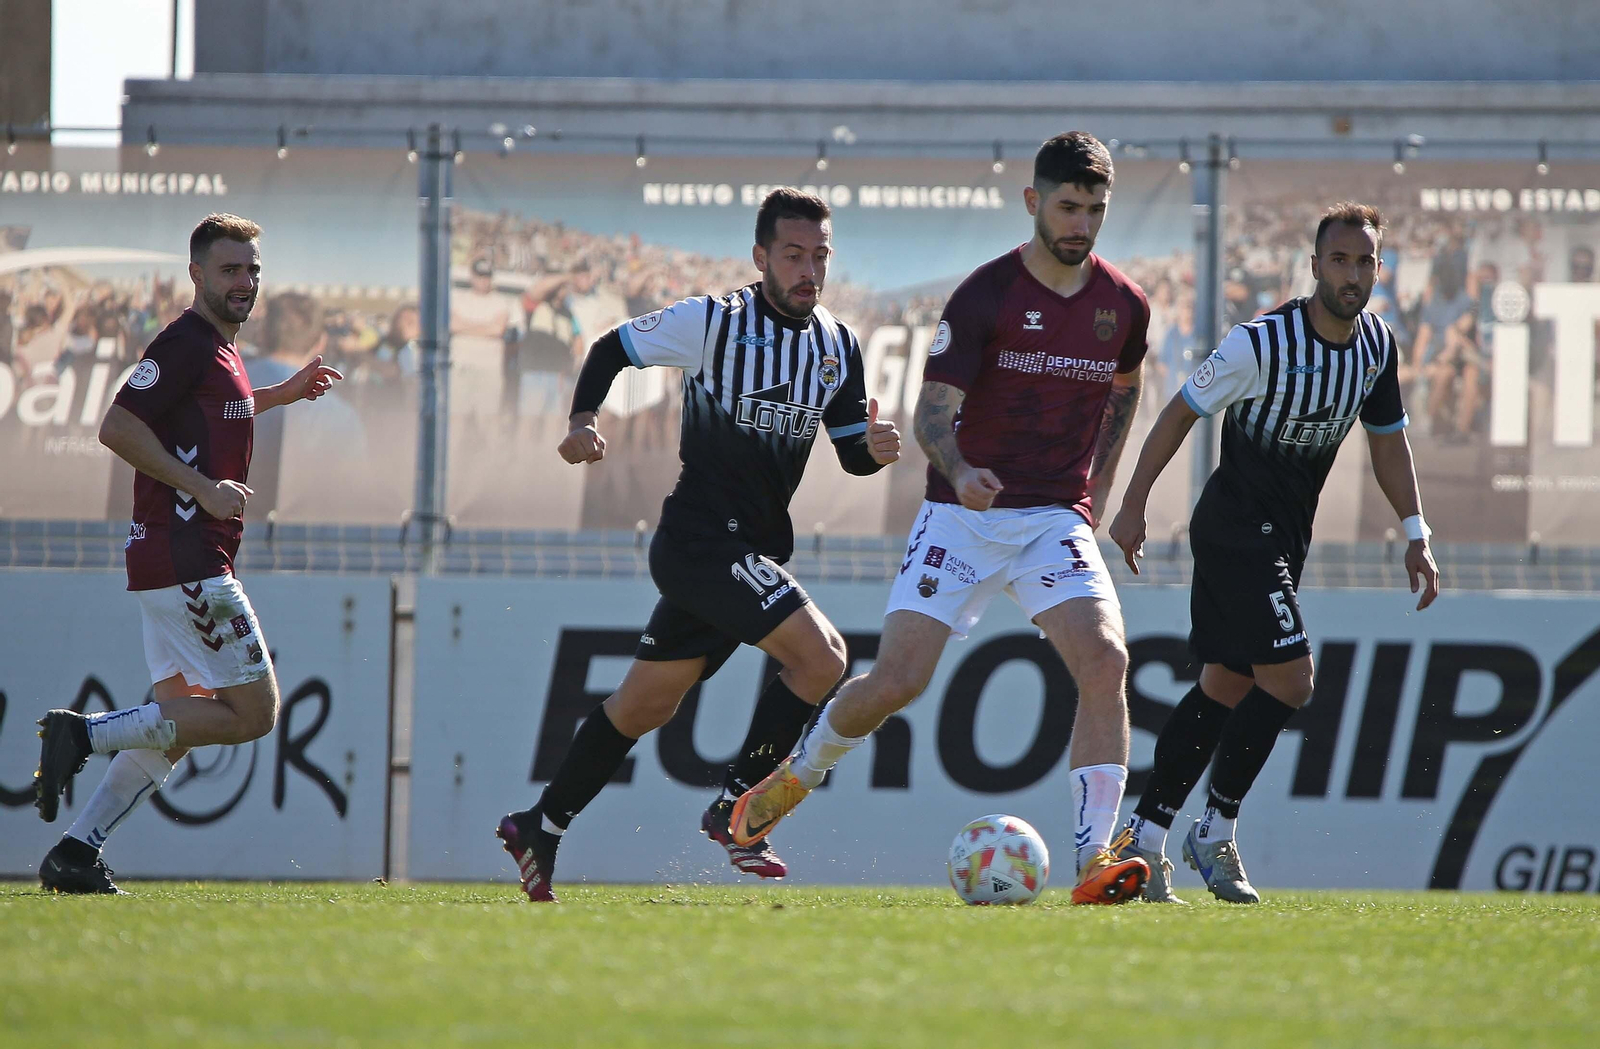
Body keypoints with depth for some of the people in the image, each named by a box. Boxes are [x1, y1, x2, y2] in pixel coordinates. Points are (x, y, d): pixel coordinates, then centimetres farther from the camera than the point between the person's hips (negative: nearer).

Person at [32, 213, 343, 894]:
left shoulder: (219, 349, 19)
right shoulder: (185, 344, -12)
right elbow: (118, 428, -20)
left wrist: (283, 394, 32)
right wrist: (203, 488, -21)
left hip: (189, 561, 10)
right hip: (184, 561, -10)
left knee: (177, 724, 11)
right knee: (253, 711, -9)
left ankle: (76, 852, 8)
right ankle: (83, 734, -11)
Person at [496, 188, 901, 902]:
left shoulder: (837, 346, 9)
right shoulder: (714, 322, -9)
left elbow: (850, 451, 13)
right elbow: (613, 349, 1)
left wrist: (874, 449, -10)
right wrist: (583, 420, -14)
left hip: (756, 549, 7)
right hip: (699, 540, -7)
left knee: (644, 705, 14)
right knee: (822, 655, -20)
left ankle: (539, 832, 26)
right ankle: (734, 810, -8)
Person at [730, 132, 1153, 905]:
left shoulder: (1124, 305, 4)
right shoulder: (984, 296, -9)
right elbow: (933, 412, -14)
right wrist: (959, 470, -35)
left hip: (1057, 521, 3)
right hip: (963, 516, -3)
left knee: (1104, 660, -22)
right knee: (895, 681, -10)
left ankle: (1094, 861, -23)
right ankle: (793, 778, 20)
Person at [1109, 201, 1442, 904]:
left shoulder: (1377, 345, 1)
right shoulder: (1263, 342, -20)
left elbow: (1388, 439, 14)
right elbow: (1182, 411, -11)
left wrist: (1416, 537, 9)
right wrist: (1133, 503, -8)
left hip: (1283, 540, 8)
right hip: (1234, 525, -8)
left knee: (1227, 688, 9)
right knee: (1289, 676, -17)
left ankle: (1144, 840, 15)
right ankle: (1214, 832, -5)